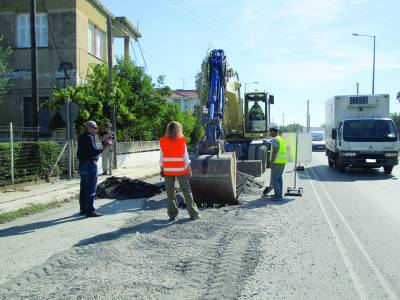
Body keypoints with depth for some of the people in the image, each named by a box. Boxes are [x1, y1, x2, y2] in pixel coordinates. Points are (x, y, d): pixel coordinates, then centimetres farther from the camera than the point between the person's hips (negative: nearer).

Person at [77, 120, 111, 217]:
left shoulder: (81, 138, 15)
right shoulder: (89, 138, -14)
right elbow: (94, 151, -25)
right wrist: (104, 147, -29)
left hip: (82, 165, 10)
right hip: (90, 165, -10)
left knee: (83, 188, 13)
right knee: (91, 189, -6)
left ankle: (83, 209, 19)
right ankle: (90, 210, -5)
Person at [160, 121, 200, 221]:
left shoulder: (163, 141, -2)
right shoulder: (181, 140, -7)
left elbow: (161, 157, 1)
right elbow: (185, 157, -4)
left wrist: (162, 169, 9)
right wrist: (189, 169, 2)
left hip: (168, 171, 2)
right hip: (181, 170, -1)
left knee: (170, 192, 10)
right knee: (187, 191, 7)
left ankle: (172, 214, 11)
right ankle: (193, 213, 9)